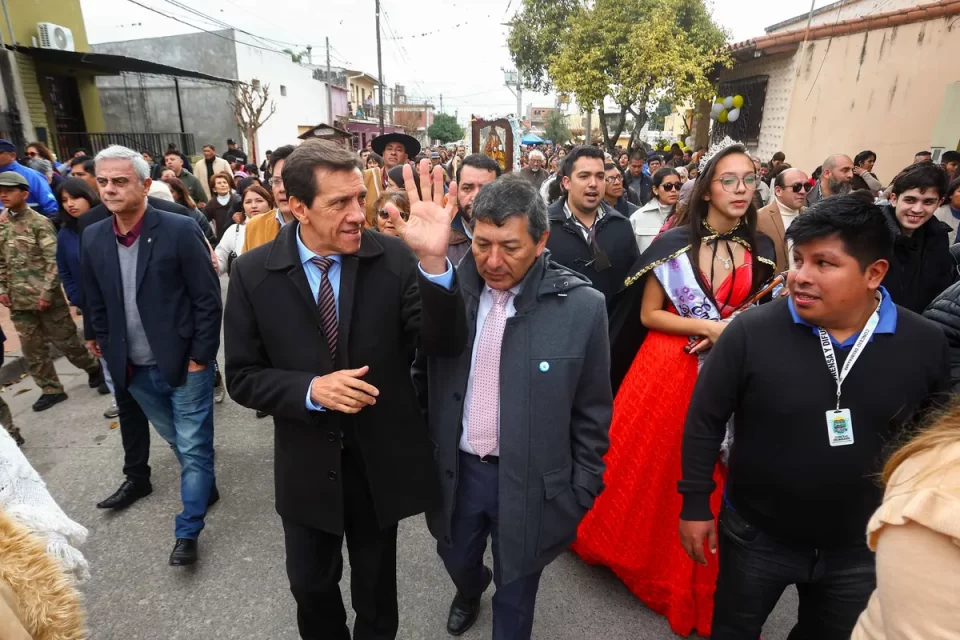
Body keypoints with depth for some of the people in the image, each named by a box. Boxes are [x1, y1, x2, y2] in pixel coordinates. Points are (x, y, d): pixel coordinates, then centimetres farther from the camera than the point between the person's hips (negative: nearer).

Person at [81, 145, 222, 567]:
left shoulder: (180, 230, -14)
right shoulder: (92, 238, 2)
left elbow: (208, 299, -13)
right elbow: (96, 304, 11)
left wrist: (200, 356, -13)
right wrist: (107, 352, 8)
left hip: (185, 362, -5)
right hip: (135, 369, 5)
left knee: (193, 446, 5)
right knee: (179, 442, 22)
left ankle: (187, 532, 18)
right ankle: (205, 486, 45)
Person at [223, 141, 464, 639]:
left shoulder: (392, 257, -15)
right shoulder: (252, 273, -12)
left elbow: (442, 345, -22)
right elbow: (242, 378, -7)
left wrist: (435, 261, -37)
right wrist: (312, 390, -24)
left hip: (381, 457, 0)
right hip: (306, 463, 1)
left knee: (376, 584, 25)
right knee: (310, 585, 24)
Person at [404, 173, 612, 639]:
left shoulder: (581, 306, -16)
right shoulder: (450, 286, -10)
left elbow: (592, 413, -8)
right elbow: (426, 381, 0)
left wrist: (581, 492, -4)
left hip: (529, 480, -3)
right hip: (456, 470, 3)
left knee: (515, 590, 20)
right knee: (457, 560, 29)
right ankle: (469, 590, 63)